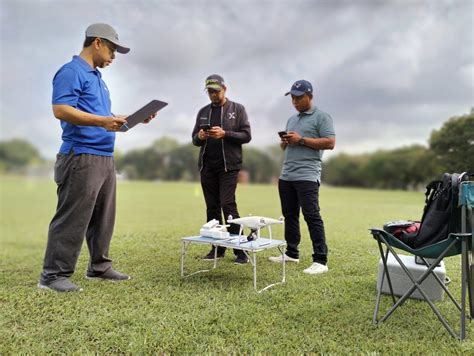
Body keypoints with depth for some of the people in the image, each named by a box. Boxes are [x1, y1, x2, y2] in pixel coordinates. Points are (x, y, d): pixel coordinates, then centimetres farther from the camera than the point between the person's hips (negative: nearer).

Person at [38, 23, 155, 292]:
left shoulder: (97, 77, 23)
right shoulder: (71, 71, -6)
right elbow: (61, 110, -18)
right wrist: (103, 121, -26)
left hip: (105, 158, 10)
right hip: (82, 157, -10)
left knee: (103, 218, 13)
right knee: (72, 219, -6)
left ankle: (99, 266, 24)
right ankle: (53, 274, 5)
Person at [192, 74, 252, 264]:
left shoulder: (237, 109, 5)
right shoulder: (203, 112, 16)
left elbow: (246, 135, -3)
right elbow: (194, 140, 16)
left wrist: (225, 134, -17)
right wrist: (200, 137, -7)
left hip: (228, 165, -4)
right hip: (207, 166, 5)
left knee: (228, 205, -12)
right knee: (212, 207, 6)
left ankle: (240, 250, -5)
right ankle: (217, 248, 16)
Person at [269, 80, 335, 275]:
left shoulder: (321, 117, -1)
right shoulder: (292, 119, 22)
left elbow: (330, 143, -11)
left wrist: (301, 140, -14)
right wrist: (284, 141, 2)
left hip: (307, 176, -8)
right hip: (286, 176, 8)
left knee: (312, 216, -10)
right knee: (289, 215, 11)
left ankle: (320, 260, -5)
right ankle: (291, 253, 22)